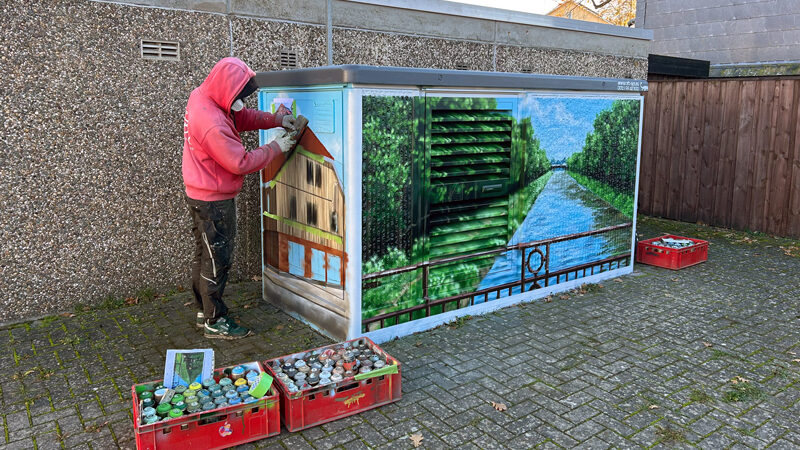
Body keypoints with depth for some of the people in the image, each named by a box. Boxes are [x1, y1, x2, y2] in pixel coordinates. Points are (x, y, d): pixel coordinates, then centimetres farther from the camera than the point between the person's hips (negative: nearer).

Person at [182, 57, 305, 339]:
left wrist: (276, 119, -1)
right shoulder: (213, 124, -31)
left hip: (201, 196, 10)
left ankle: (204, 311, 33)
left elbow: (242, 117, 11)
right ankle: (214, 322, 15)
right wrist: (276, 148, -15)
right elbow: (241, 163, -26)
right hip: (214, 201, -10)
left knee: (204, 255, 19)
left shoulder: (201, 97, 0)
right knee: (217, 260, 2)